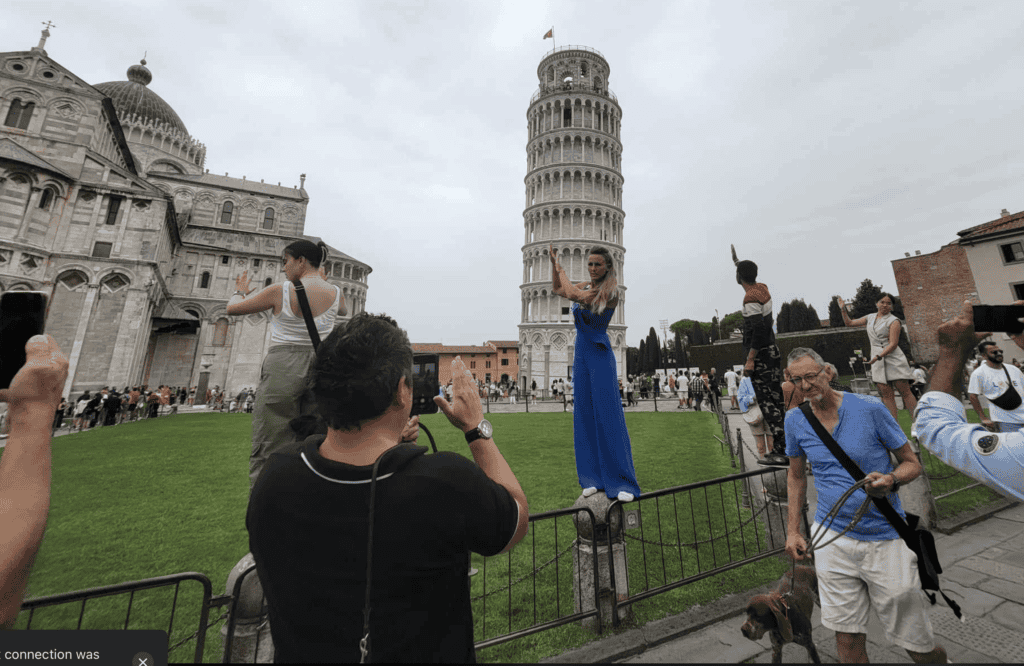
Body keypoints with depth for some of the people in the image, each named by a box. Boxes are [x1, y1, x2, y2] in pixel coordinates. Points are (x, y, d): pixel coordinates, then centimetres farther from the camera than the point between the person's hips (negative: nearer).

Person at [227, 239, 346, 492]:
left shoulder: (281, 291, -7)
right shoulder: (335, 293, 2)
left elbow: (233, 308, 8)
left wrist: (240, 291, 29)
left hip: (283, 368, -4)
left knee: (268, 452, 3)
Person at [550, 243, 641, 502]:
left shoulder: (610, 291, -11)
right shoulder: (586, 286, 9)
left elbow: (572, 294, -19)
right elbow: (557, 289, 23)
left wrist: (561, 269, -4)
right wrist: (553, 261, 15)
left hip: (600, 357, -6)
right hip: (581, 356, 7)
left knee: (608, 414, -8)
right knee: (584, 415, 6)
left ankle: (621, 482, 3)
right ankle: (593, 478, 15)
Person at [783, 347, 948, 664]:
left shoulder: (869, 407, -10)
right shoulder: (795, 419, -2)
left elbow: (912, 463, -1)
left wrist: (891, 480, -24)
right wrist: (793, 530, 8)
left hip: (885, 537, -1)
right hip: (832, 537, 2)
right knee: (847, 639, 7)